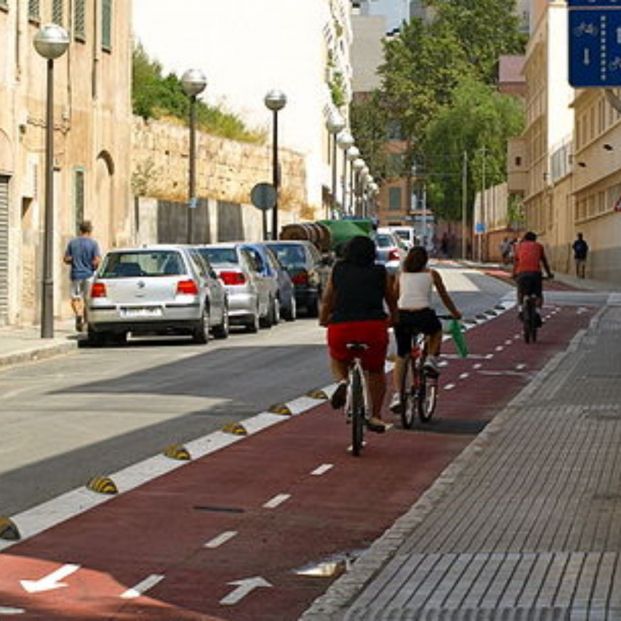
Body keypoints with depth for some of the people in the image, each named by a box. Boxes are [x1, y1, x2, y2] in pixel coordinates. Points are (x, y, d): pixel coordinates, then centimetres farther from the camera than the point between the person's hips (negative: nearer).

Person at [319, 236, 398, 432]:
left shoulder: (337, 271, 15)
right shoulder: (381, 273, 14)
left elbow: (326, 301, 22)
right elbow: (392, 301, 26)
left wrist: (323, 319, 41)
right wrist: (394, 319, 46)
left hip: (340, 326, 0)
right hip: (374, 326, 0)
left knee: (337, 360, 31)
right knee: (376, 371, 24)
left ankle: (342, 381, 0)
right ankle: (375, 416, 22)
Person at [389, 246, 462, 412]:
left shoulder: (402, 275, 18)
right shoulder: (432, 274, 13)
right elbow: (445, 298, 21)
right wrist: (456, 314, 36)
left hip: (402, 316, 2)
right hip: (423, 316, -2)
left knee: (401, 358, 14)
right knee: (436, 331, 35)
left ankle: (397, 394, -1)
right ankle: (431, 358, 13)